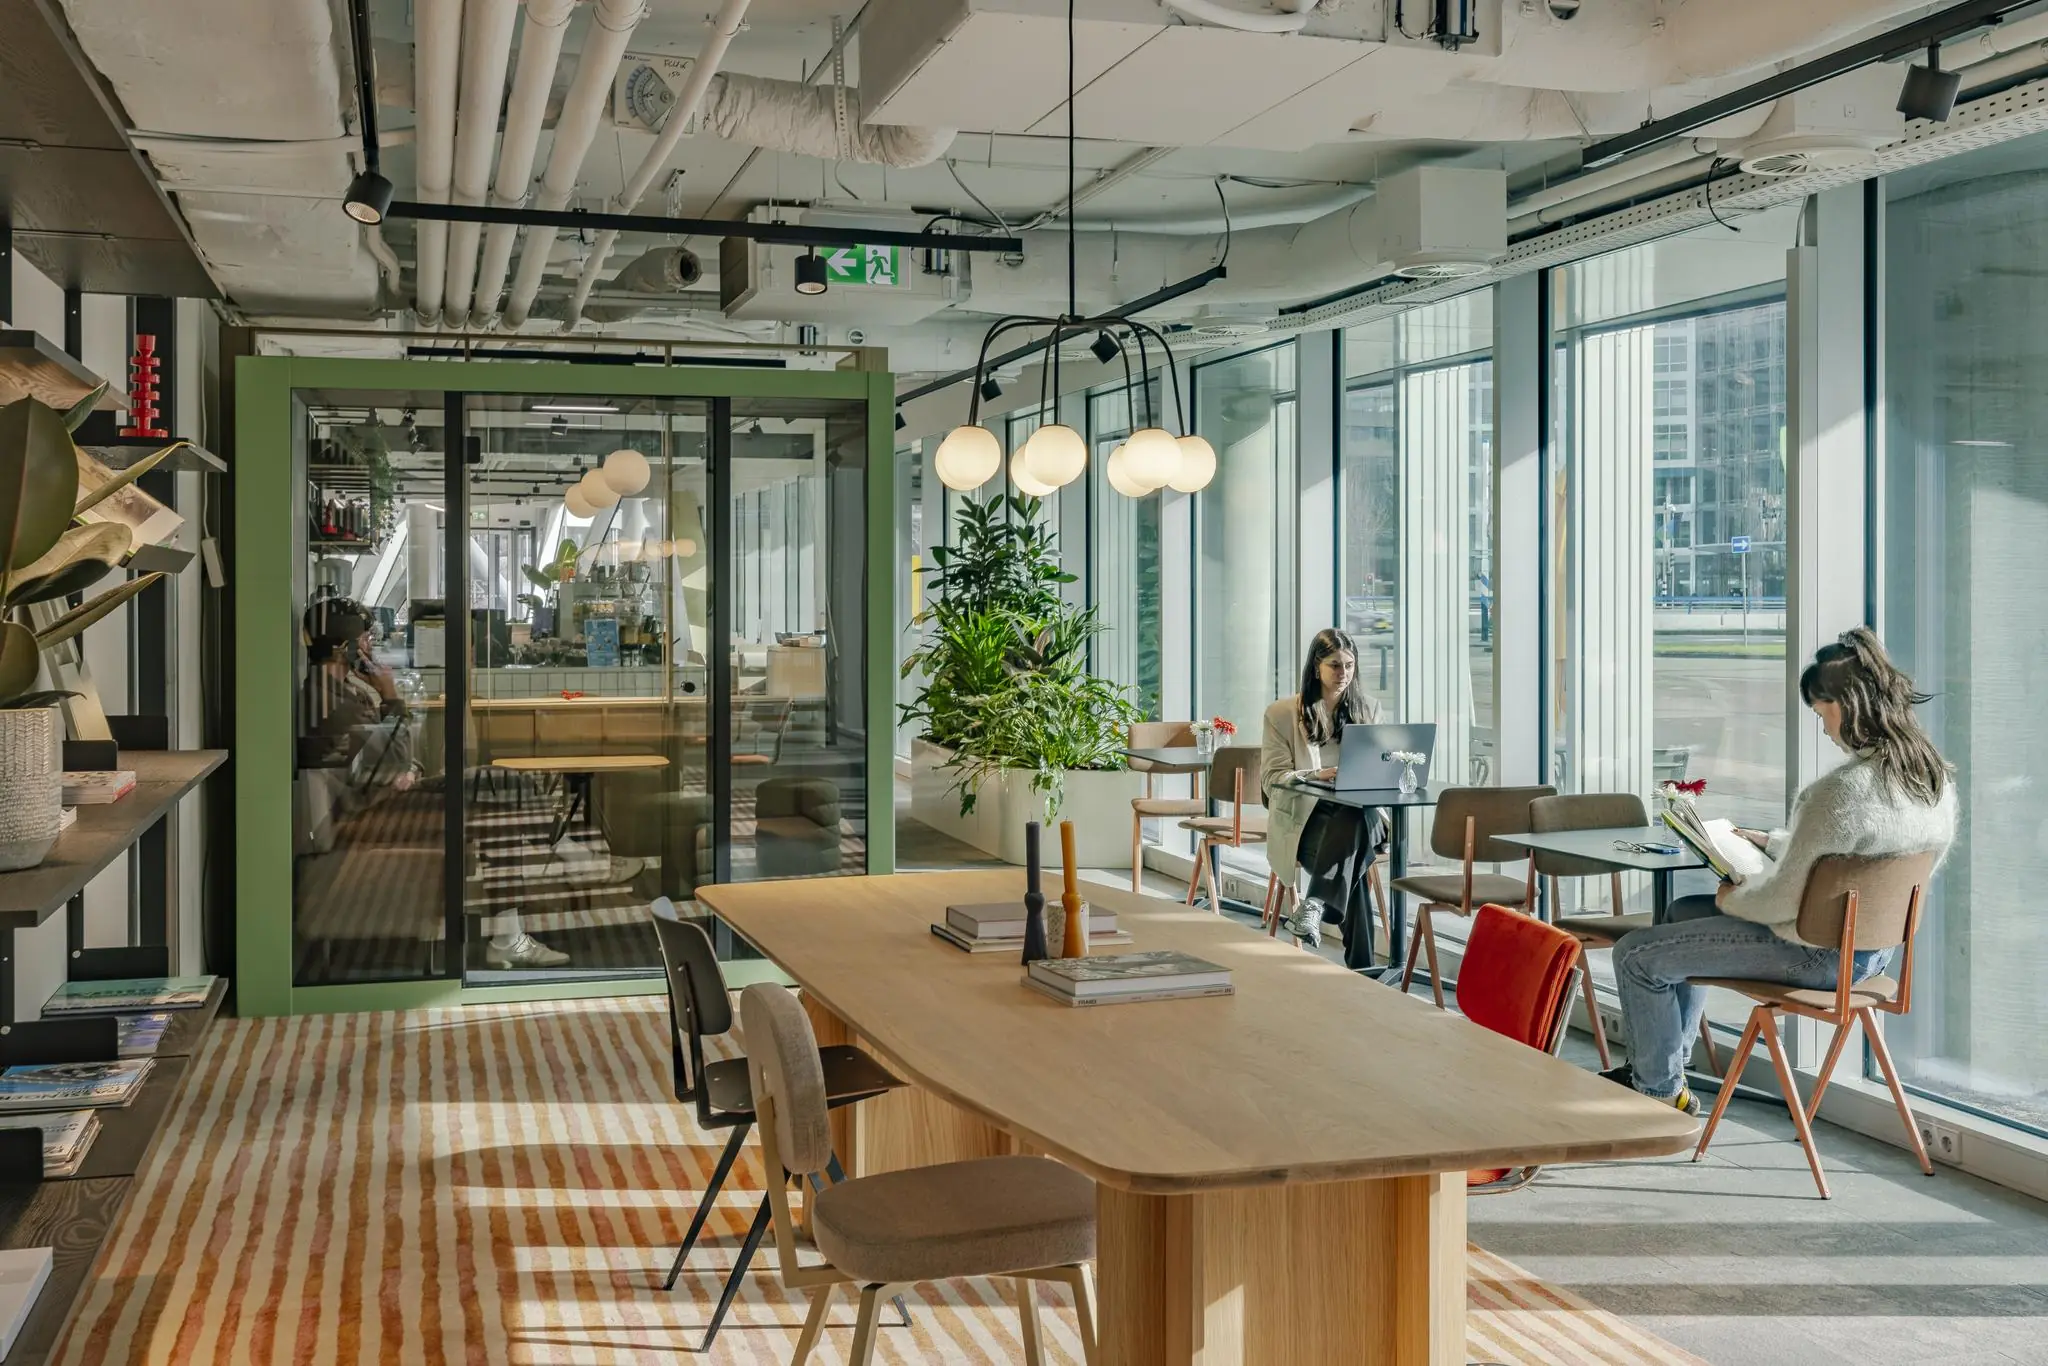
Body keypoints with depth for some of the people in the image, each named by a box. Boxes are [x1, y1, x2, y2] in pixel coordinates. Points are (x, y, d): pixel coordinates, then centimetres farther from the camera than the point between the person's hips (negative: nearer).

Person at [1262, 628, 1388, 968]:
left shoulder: (1368, 710, 16)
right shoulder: (1282, 713, 5)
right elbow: (1272, 780, -1)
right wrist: (1317, 775, -20)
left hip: (1358, 815, 2)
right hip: (1303, 817, -2)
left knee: (1358, 819, -38)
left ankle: (1313, 905, -47)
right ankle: (1359, 964, -37)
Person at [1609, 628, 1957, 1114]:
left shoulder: (1842, 791, -32)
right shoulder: (1938, 781, -3)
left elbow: (1782, 901, -26)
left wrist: (1731, 897, -6)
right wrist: (1773, 842, 15)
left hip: (1815, 955, -10)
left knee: (1636, 955, 3)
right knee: (1682, 912, 28)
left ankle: (1662, 1091, 22)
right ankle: (1655, 1064, 38)